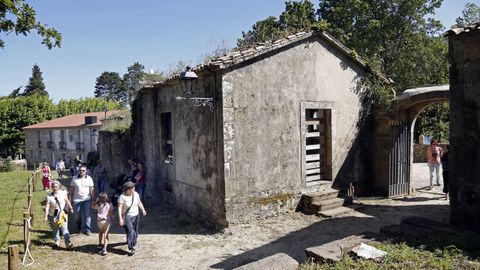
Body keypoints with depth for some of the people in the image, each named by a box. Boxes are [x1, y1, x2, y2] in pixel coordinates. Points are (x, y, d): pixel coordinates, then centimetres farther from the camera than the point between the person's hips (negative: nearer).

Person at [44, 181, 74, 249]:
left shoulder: (63, 193, -5)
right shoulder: (49, 196, -8)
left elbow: (67, 201, 9)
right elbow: (47, 206, -9)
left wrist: (71, 208, 19)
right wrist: (46, 216, -14)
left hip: (62, 214, -1)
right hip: (53, 215, 1)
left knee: (64, 228, -9)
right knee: (55, 229, 13)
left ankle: (68, 243, -13)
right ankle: (57, 241, 32)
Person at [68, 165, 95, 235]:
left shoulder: (89, 178, 0)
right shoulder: (74, 178, 1)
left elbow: (91, 189, 2)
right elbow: (71, 189, 5)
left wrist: (93, 198, 0)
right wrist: (71, 198, 3)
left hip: (87, 199, -1)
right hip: (77, 200, 1)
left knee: (87, 214, -5)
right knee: (77, 215, 10)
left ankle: (87, 229, 2)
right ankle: (78, 227, 36)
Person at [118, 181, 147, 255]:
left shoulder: (135, 194, -5)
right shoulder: (122, 197, -19)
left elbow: (139, 202, 9)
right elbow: (119, 208, -19)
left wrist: (143, 210, -4)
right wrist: (120, 219, -23)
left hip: (136, 216, 5)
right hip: (127, 217, -5)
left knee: (135, 232, 16)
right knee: (130, 232, -13)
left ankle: (133, 243, 40)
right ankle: (131, 248, -3)